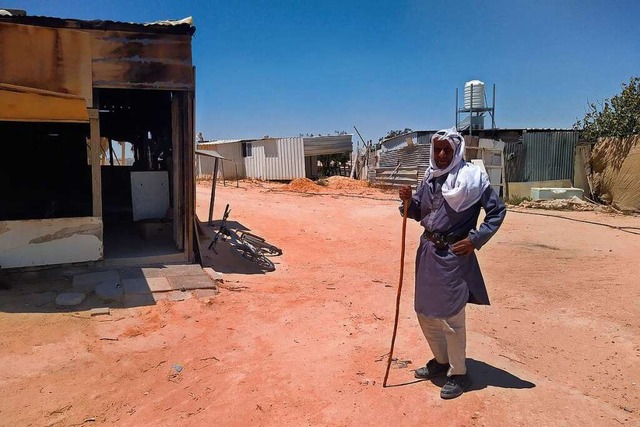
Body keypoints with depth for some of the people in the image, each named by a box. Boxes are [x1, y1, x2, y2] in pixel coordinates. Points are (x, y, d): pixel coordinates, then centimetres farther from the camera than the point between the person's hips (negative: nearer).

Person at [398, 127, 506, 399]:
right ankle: (441, 361, 37)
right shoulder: (429, 177, 6)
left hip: (454, 254, -6)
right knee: (425, 312, 15)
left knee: (451, 317, 1)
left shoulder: (471, 178, -10)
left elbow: (497, 210, -6)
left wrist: (476, 239, -13)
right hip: (427, 251, 7)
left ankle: (458, 374, 21)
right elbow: (418, 213, 14)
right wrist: (408, 201, -8)